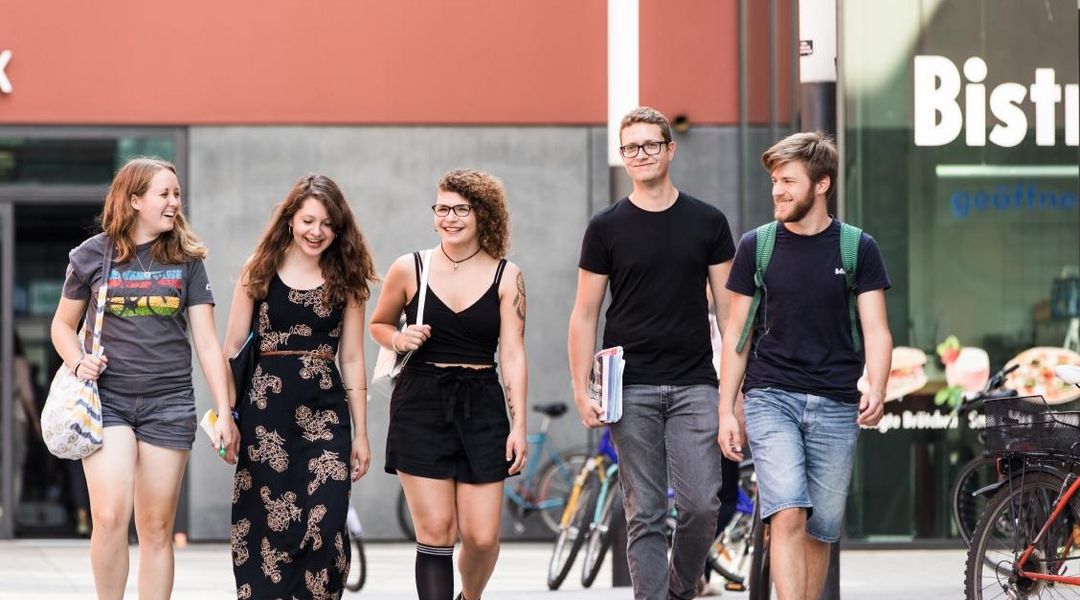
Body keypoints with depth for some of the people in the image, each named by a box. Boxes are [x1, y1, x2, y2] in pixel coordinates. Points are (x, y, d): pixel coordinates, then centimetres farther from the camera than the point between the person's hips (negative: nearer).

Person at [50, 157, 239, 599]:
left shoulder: (186, 260, 6)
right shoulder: (93, 255, 3)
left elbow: (206, 341, 5)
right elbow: (63, 325, 13)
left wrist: (224, 413, -1)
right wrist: (78, 363, -8)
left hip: (169, 403, 2)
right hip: (107, 398, -2)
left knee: (157, 530, 3)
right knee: (110, 517, -17)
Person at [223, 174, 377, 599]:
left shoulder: (346, 280, 7)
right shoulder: (260, 270, 3)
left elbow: (352, 359, 10)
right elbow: (233, 347, 4)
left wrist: (360, 433, 7)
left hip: (325, 410, 1)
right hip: (265, 405, -1)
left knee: (325, 526, -8)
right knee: (268, 522, 0)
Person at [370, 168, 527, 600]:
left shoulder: (506, 276, 2)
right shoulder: (409, 269, 2)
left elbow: (512, 355, -1)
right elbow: (378, 324, 18)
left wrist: (519, 426, -7)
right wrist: (399, 340, -6)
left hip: (481, 406, 0)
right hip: (420, 406, 0)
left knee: (482, 537, -2)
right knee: (435, 532, -7)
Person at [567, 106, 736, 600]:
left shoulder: (707, 222, 7)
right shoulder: (607, 227, 4)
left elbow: (728, 308, 8)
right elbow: (585, 314, 6)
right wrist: (581, 390, -2)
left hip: (694, 386, 0)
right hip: (631, 390, 0)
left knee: (701, 503, -7)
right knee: (644, 513, -1)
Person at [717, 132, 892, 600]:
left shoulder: (857, 249, 4)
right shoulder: (756, 246, 5)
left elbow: (876, 331, 1)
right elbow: (737, 332, 9)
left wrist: (876, 390, -17)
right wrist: (727, 410, 4)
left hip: (835, 404, 1)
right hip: (771, 398, -1)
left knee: (821, 529, 6)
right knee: (788, 514, -17)